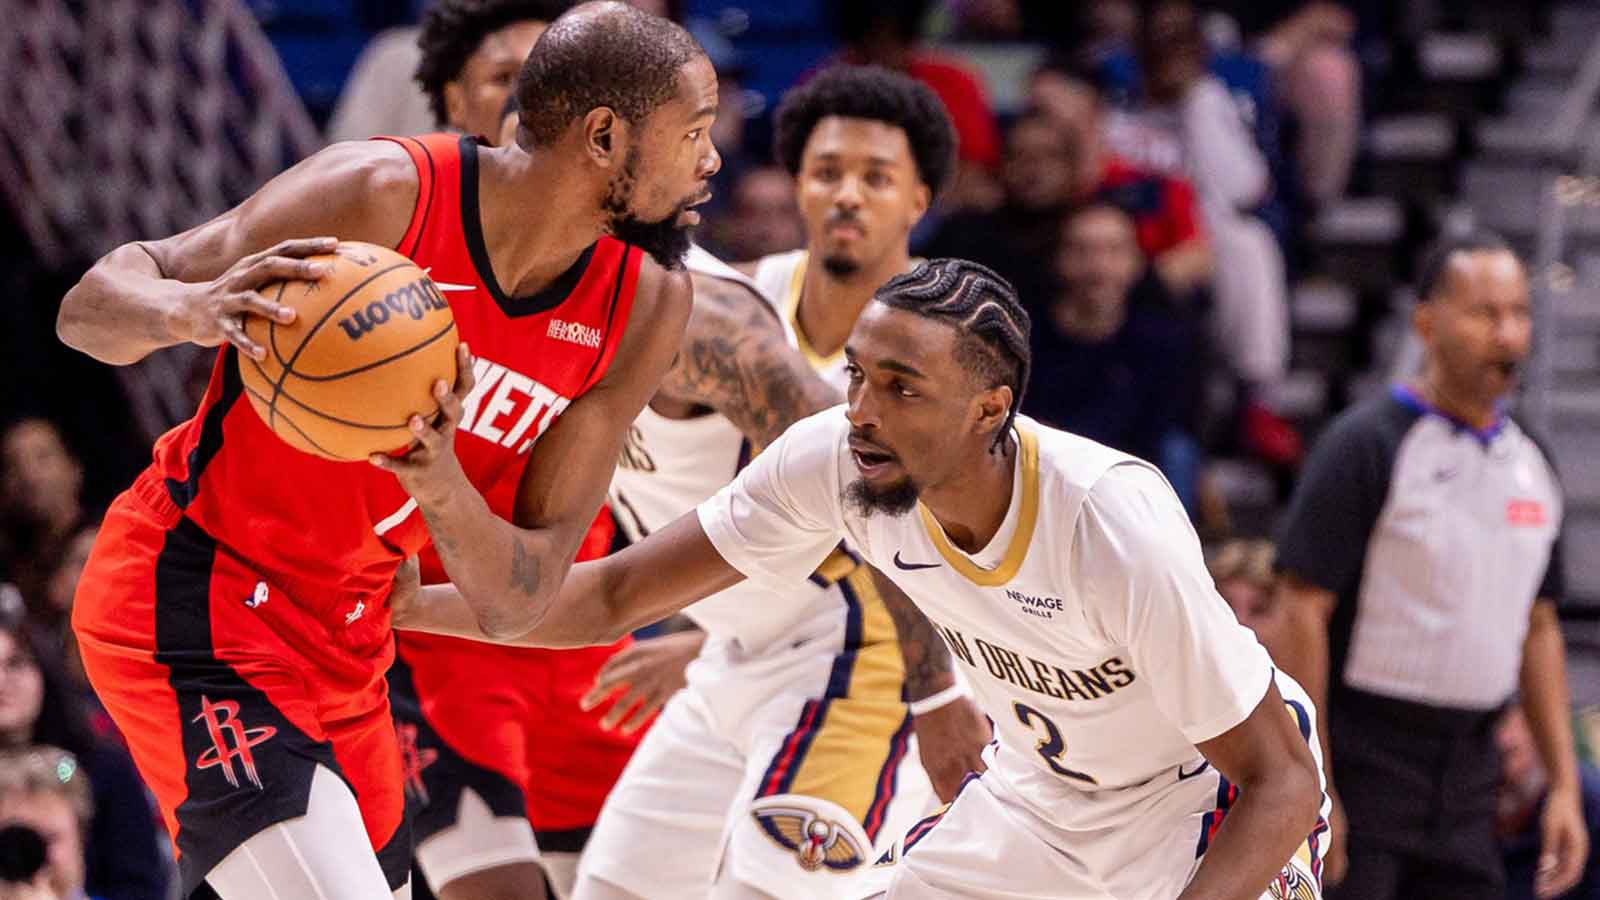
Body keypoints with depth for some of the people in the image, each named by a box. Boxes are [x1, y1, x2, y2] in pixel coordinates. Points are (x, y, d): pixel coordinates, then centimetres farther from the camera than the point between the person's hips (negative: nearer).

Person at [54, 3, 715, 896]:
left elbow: (515, 604, -6)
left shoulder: (647, 307, -4)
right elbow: (91, 307, -16)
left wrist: (442, 488, -28)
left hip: (347, 642, 7)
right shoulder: (387, 195, -19)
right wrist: (189, 310, -40)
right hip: (193, 600, -7)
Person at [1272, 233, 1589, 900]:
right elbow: (1301, 612, -13)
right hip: (1360, 765, -7)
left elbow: (1539, 628, 19)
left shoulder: (1529, 464, 12)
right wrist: (1309, 788, -18)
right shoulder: (1365, 445, -9)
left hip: (1466, 778, 7)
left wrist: (1564, 785, 12)